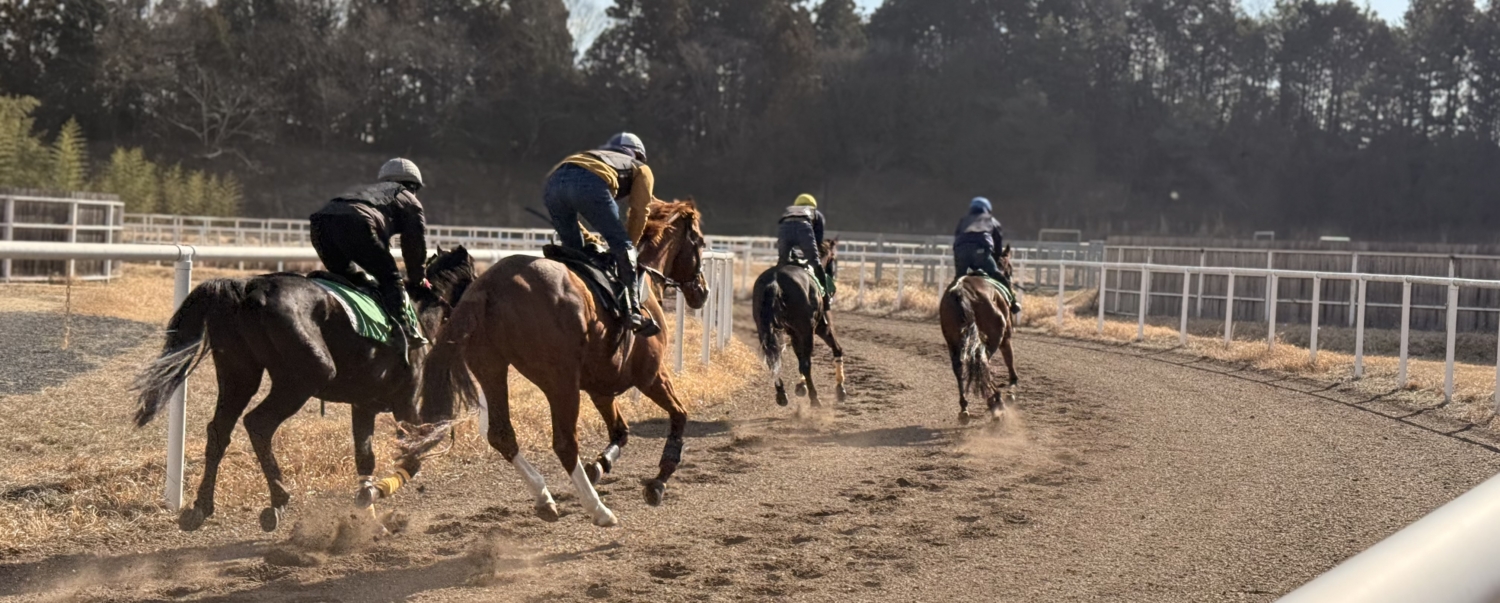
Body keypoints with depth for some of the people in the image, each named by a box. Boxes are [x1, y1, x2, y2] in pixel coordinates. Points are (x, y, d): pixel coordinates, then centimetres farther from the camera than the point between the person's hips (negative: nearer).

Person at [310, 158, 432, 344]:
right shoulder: (409, 200, 27)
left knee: (346, 278, 24)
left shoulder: (367, 189, 45)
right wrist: (416, 279, 32)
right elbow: (416, 243, 21)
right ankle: (403, 326, -10)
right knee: (390, 278, 2)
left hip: (320, 220, 6)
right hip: (356, 223, -6)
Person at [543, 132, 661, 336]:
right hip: (591, 183, -5)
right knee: (622, 246, 4)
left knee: (572, 250, 22)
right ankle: (633, 312, -4)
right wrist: (627, 248, 26)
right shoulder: (641, 169, 32)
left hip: (553, 181, 5)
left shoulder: (595, 155, 45)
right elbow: (638, 213, 18)